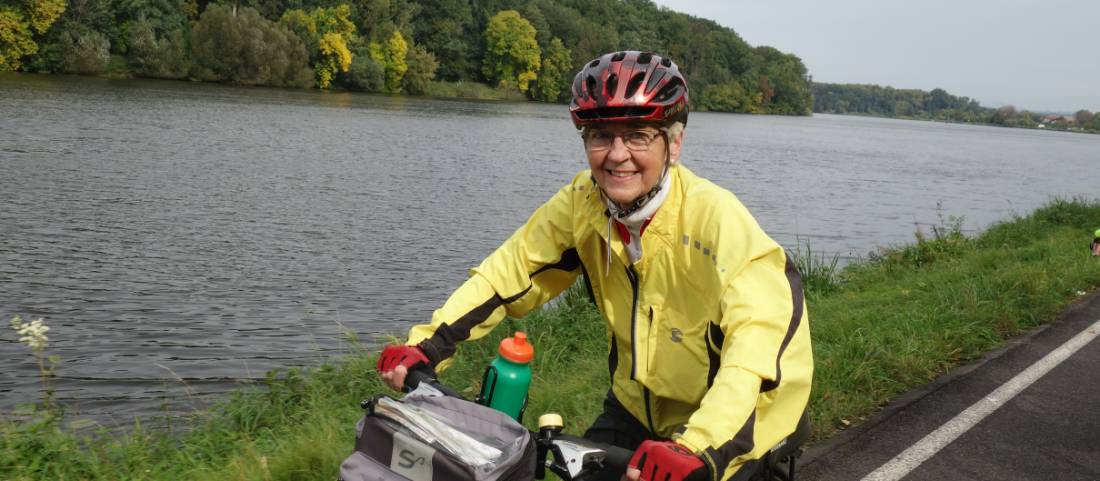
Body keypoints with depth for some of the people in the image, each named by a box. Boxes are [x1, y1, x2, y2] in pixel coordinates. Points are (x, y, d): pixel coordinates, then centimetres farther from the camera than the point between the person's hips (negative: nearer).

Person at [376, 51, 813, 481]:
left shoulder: (716, 218, -27)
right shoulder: (581, 204, -13)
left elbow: (766, 335, -36)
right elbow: (509, 273, -6)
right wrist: (426, 346, -18)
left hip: (725, 431, -4)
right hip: (635, 410, 4)